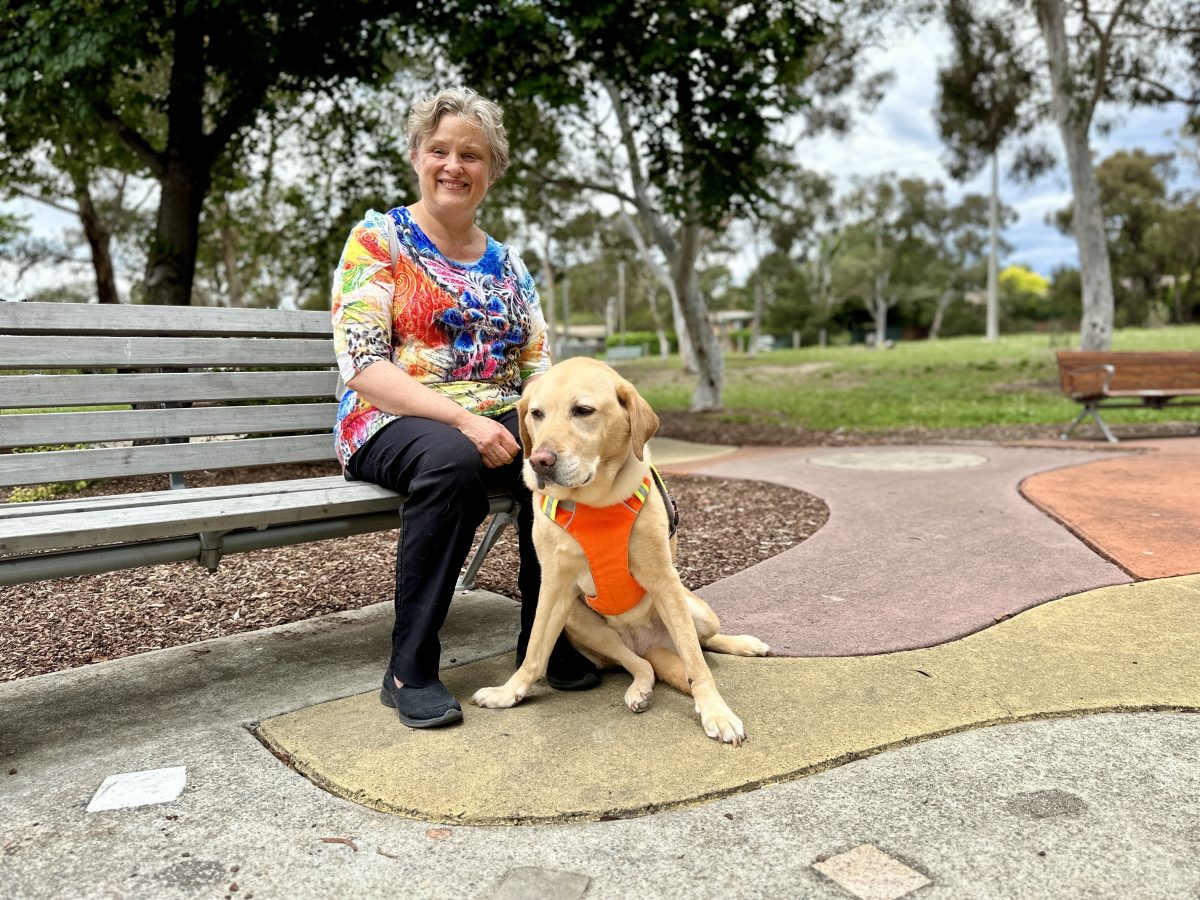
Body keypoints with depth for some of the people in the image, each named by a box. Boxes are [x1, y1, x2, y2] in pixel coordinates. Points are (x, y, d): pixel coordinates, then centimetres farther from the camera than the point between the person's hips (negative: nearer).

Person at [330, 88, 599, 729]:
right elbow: (362, 365, -11)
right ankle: (410, 671, -24)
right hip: (393, 423, -4)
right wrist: (460, 418, -25)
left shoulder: (507, 263, 15)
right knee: (453, 459, -38)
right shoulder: (377, 240, 1)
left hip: (496, 422, 4)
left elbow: (538, 366, 12)